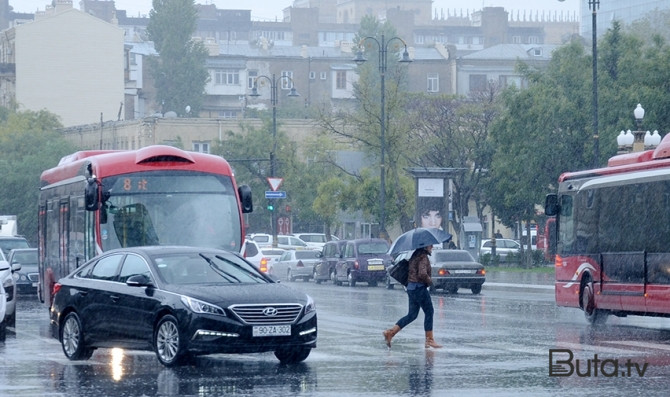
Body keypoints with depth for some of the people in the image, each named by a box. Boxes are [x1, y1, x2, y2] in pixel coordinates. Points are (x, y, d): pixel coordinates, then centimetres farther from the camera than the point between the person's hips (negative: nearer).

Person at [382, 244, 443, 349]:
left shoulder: (415, 255, 13)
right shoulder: (423, 257, -16)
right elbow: (422, 274, -26)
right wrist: (430, 281, -11)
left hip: (411, 287, 9)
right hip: (419, 288, -9)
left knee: (412, 315, 12)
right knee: (429, 313, 2)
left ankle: (390, 332, 3)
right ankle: (429, 340, 4)